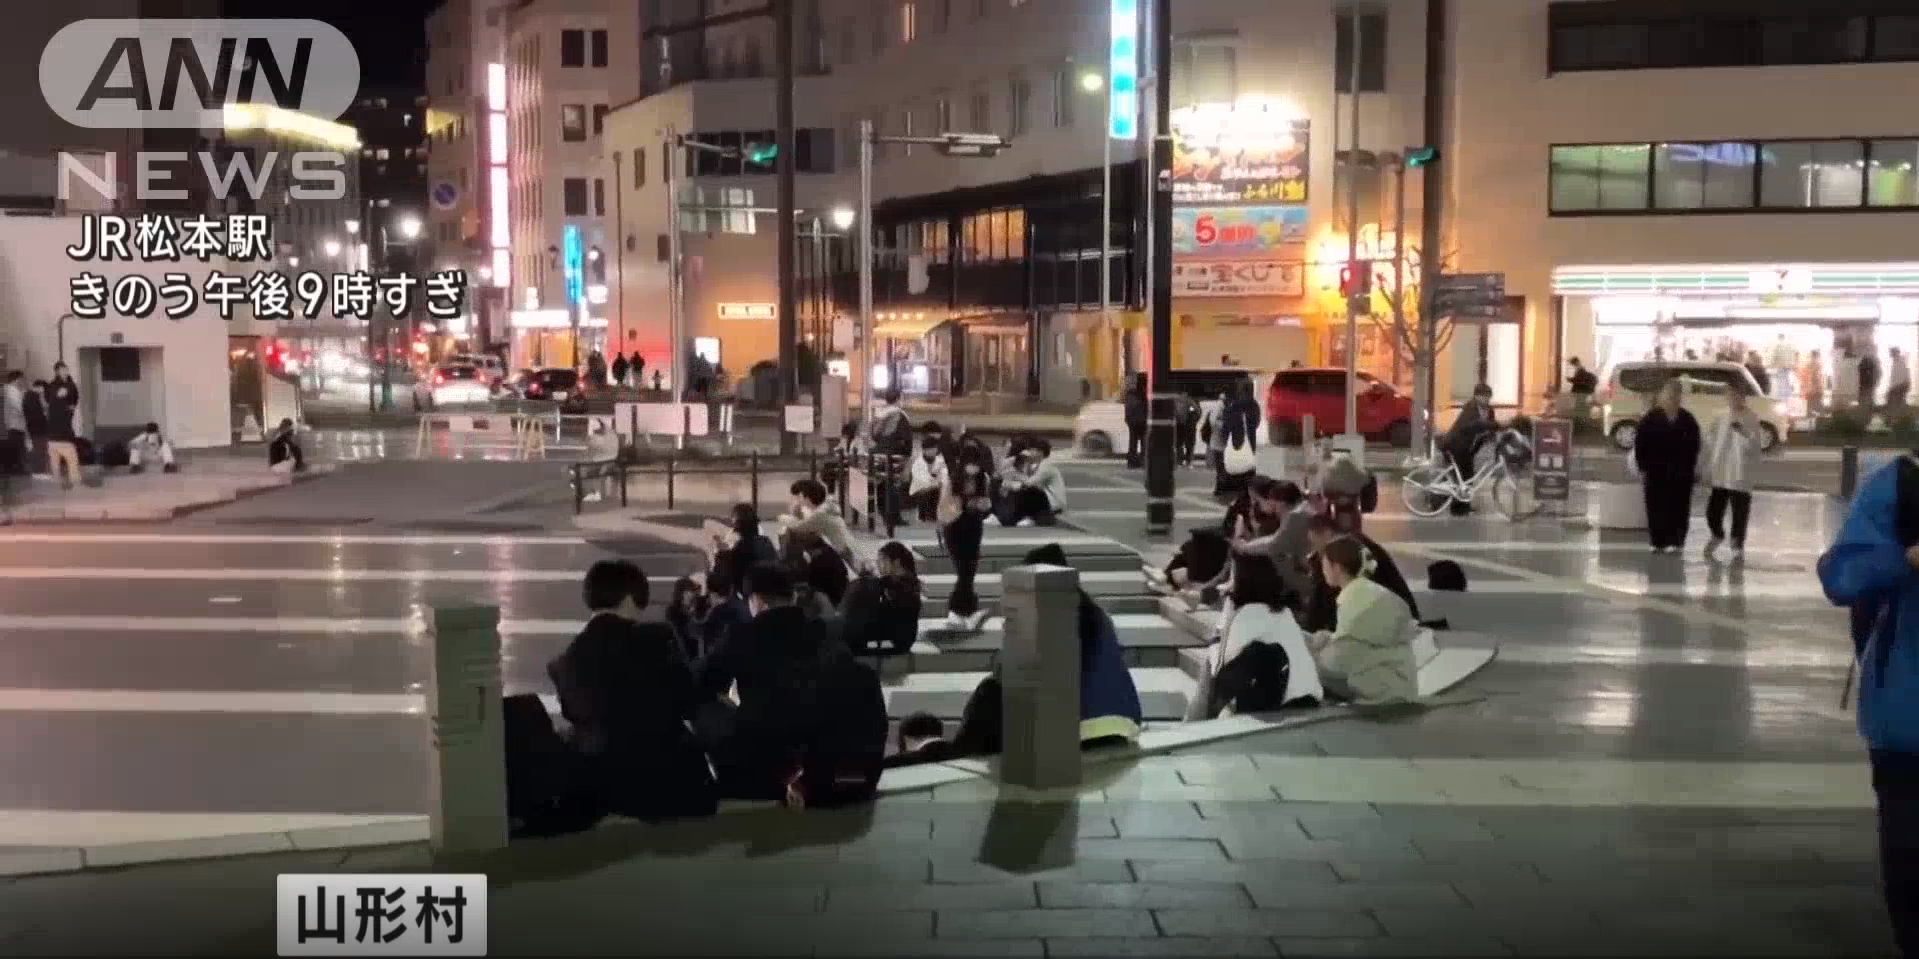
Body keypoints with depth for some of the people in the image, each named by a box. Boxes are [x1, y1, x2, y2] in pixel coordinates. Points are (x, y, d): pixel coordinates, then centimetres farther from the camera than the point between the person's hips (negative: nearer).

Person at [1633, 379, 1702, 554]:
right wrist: (1642, 469, -5)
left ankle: (1676, 541, 7)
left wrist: (1693, 468, 4)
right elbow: (1640, 445, -1)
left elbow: (1694, 446, 9)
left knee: (1679, 508, 1)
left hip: (1681, 472, 2)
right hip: (1656, 471, -1)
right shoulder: (1650, 419, -1)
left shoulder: (1688, 420, 5)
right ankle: (1658, 542, 8)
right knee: (1656, 507, 1)